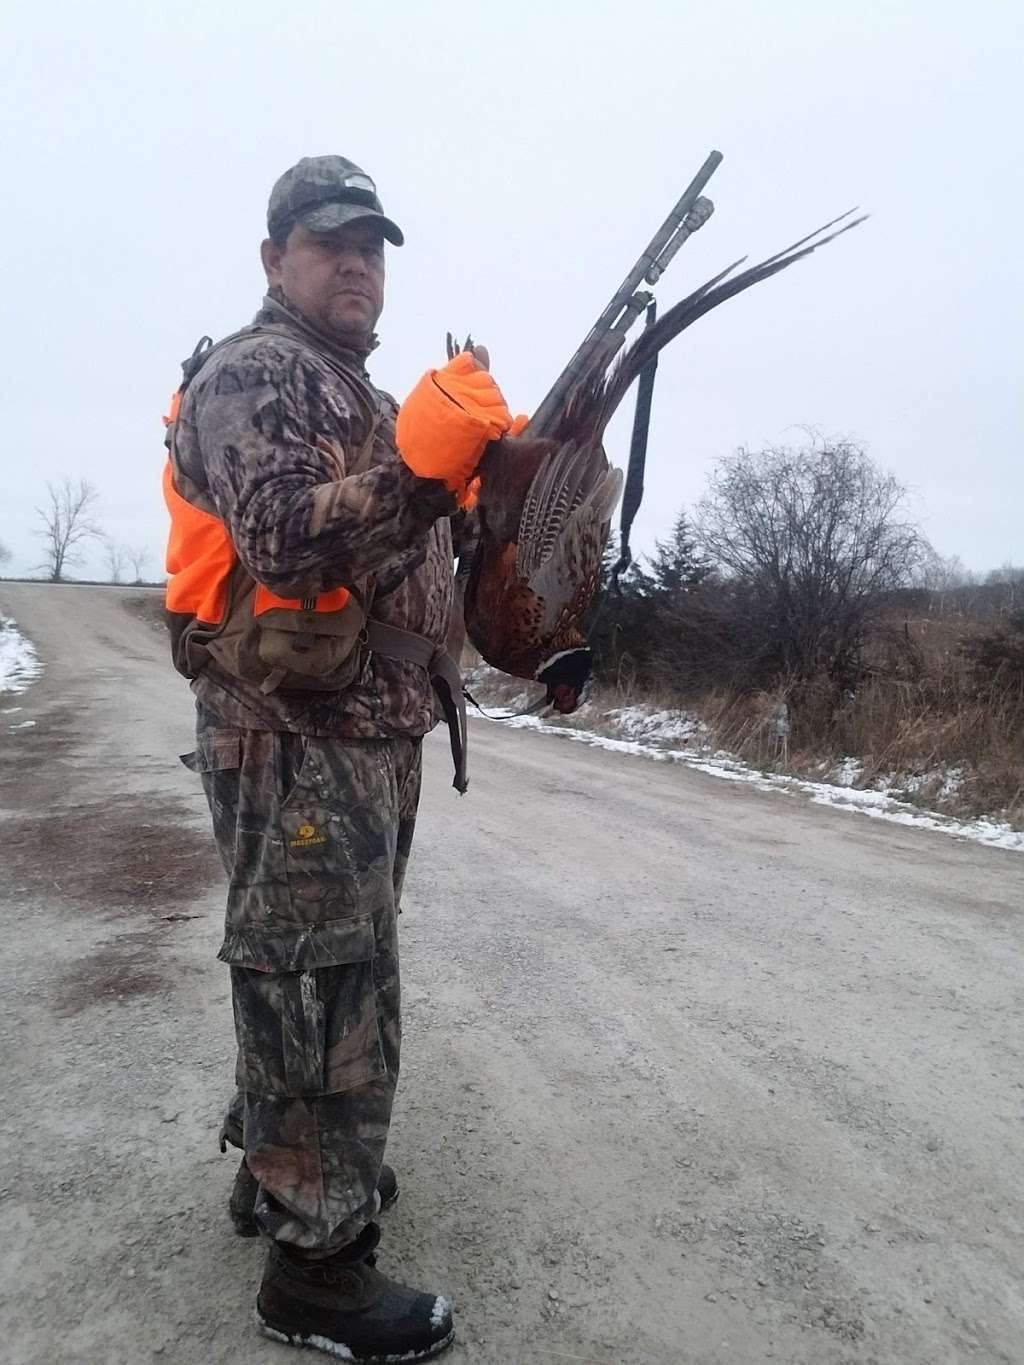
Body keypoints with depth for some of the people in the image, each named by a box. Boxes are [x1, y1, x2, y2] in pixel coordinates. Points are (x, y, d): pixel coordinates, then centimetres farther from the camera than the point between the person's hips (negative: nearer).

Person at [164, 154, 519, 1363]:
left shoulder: (359, 396, 20)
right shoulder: (252, 375, -9)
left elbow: (400, 548, 20)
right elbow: (286, 541, -25)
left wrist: (483, 470, 9)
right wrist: (418, 465, -35)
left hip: (368, 740, 10)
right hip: (293, 742, -10)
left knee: (307, 979, 20)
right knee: (329, 998, -3)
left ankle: (280, 1166, 39)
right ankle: (314, 1262, 14)